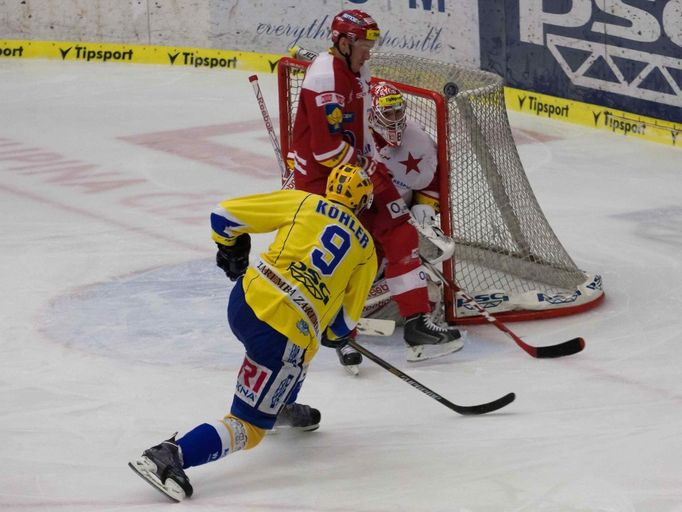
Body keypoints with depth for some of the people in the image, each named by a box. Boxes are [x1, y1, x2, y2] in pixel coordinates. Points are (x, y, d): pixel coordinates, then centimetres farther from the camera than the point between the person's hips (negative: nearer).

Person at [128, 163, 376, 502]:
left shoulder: (302, 202, 12)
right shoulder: (365, 249, 13)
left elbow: (225, 216, 9)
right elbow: (345, 321, 16)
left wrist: (231, 251, 29)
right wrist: (329, 335, 37)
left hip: (246, 298, 4)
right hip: (290, 337, -4)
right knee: (247, 428, -1)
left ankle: (279, 407, 51)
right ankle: (171, 456, -22)